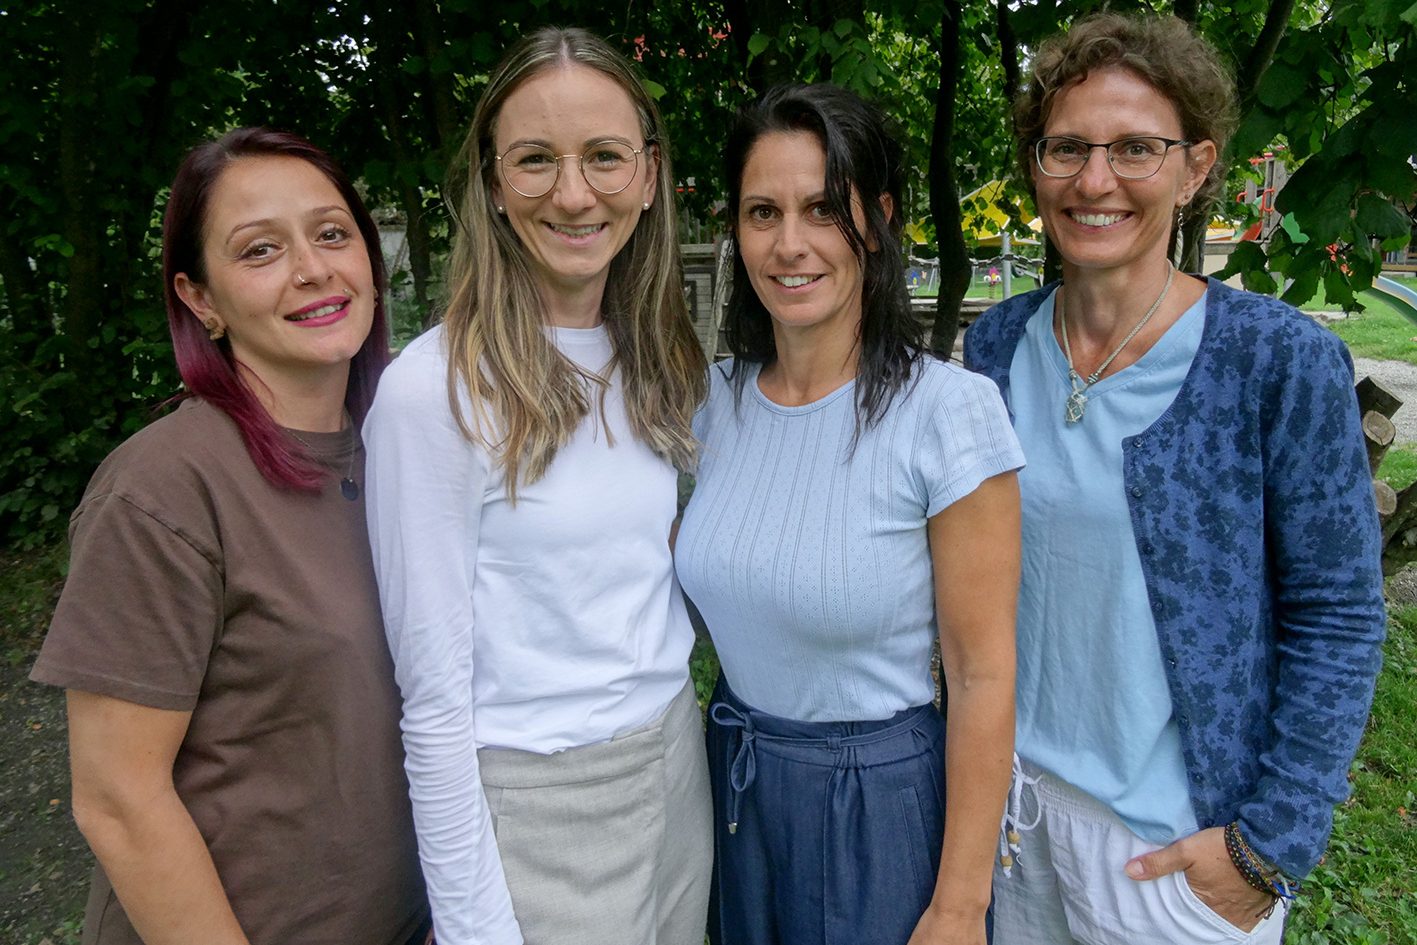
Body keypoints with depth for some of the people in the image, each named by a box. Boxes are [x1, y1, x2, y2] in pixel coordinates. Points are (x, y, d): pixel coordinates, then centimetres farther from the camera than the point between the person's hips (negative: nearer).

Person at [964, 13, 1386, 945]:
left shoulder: (1282, 360, -15)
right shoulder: (998, 343, -4)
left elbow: (1337, 618, -10)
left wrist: (1273, 843, -11)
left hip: (1177, 837, -3)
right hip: (1006, 793, 4)